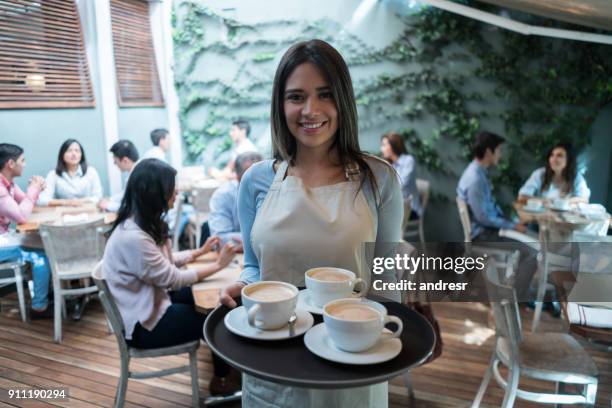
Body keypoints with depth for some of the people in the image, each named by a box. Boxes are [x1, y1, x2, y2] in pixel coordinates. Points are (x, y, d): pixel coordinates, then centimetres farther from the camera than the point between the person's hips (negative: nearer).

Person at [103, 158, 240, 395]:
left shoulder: (145, 224, 1)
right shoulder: (133, 237, -31)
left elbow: (166, 261, 12)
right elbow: (174, 279, -23)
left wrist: (200, 252, 11)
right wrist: (218, 265, -14)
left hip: (150, 302, 9)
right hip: (143, 323, -9)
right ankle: (223, 378, 25)